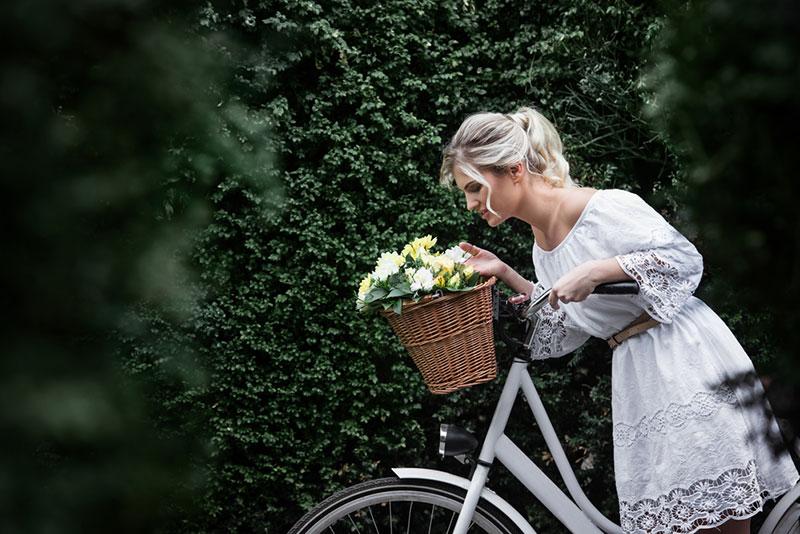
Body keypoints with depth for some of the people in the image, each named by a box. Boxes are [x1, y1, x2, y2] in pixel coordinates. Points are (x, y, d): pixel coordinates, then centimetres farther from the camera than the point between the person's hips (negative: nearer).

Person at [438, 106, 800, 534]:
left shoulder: (605, 208, -16)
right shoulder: (542, 246, 8)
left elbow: (686, 257, -15)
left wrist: (596, 271, -23)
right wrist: (507, 276, 5)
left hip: (687, 360, -7)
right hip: (635, 373, 7)